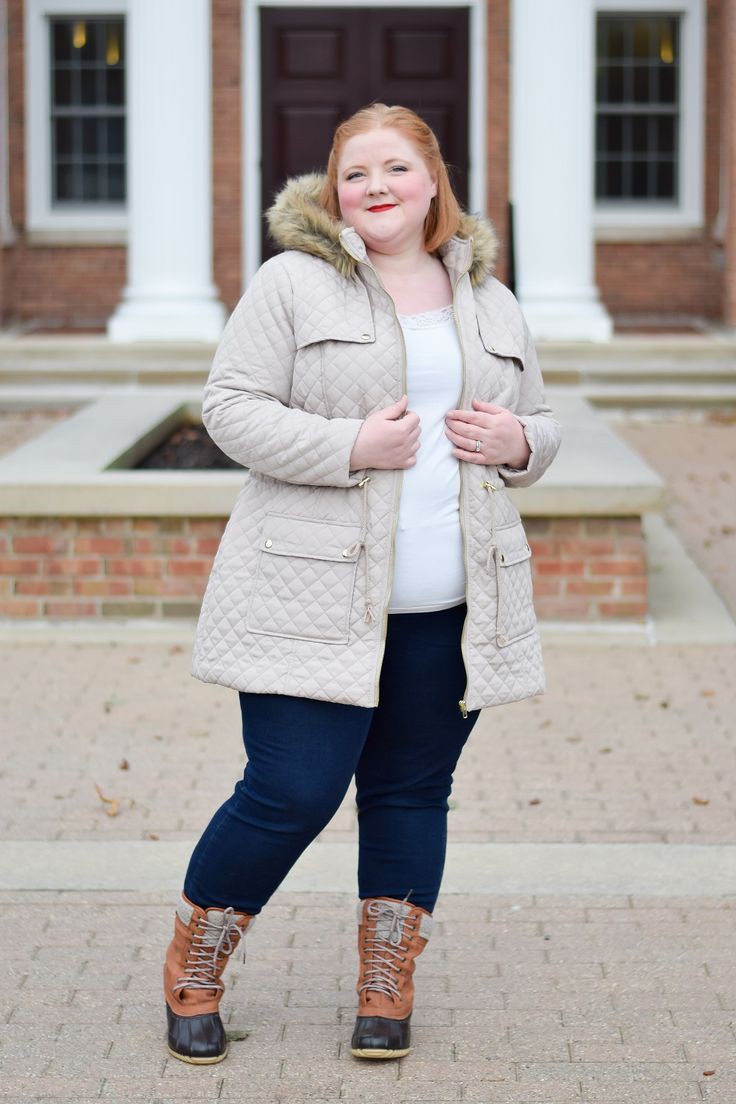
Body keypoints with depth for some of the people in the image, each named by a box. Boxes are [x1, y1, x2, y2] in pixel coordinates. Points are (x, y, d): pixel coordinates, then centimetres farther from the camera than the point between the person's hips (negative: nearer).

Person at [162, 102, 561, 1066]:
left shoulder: (492, 304, 14)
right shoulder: (295, 283, -1)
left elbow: (540, 427, 22)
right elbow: (231, 406, -6)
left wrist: (518, 443, -3)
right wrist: (349, 446, -18)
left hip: (453, 608, 5)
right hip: (316, 598, -4)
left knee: (413, 794, 10)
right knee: (291, 795, -6)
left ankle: (386, 994, 23)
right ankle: (191, 975, 16)